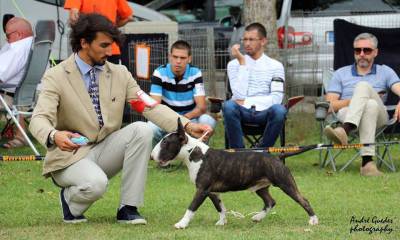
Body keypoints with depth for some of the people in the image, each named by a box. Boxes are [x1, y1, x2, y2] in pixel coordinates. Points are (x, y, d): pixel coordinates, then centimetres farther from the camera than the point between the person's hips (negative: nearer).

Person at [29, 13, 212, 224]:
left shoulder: (119, 74, 3)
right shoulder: (56, 77, -10)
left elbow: (151, 107, -3)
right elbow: (39, 120, -21)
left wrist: (186, 125, -19)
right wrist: (54, 136, -46)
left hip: (105, 150, 5)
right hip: (69, 155, -5)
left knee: (141, 130, -21)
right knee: (95, 183, -36)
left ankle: (128, 208, -13)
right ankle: (70, 199, 1)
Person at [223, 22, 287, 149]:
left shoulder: (275, 66, 8)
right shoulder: (234, 64, 8)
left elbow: (276, 98, -5)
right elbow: (239, 95, -8)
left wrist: (246, 102, -12)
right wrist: (242, 63, -8)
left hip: (264, 112, 0)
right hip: (242, 112, 0)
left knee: (279, 110, -34)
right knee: (229, 106, -34)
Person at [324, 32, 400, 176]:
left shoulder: (384, 72, 23)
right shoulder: (341, 74, 22)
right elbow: (330, 105, 10)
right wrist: (355, 100, -5)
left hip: (378, 116, 0)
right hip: (346, 114, 0)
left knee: (363, 86, -30)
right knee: (370, 105, -36)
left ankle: (344, 130, -55)